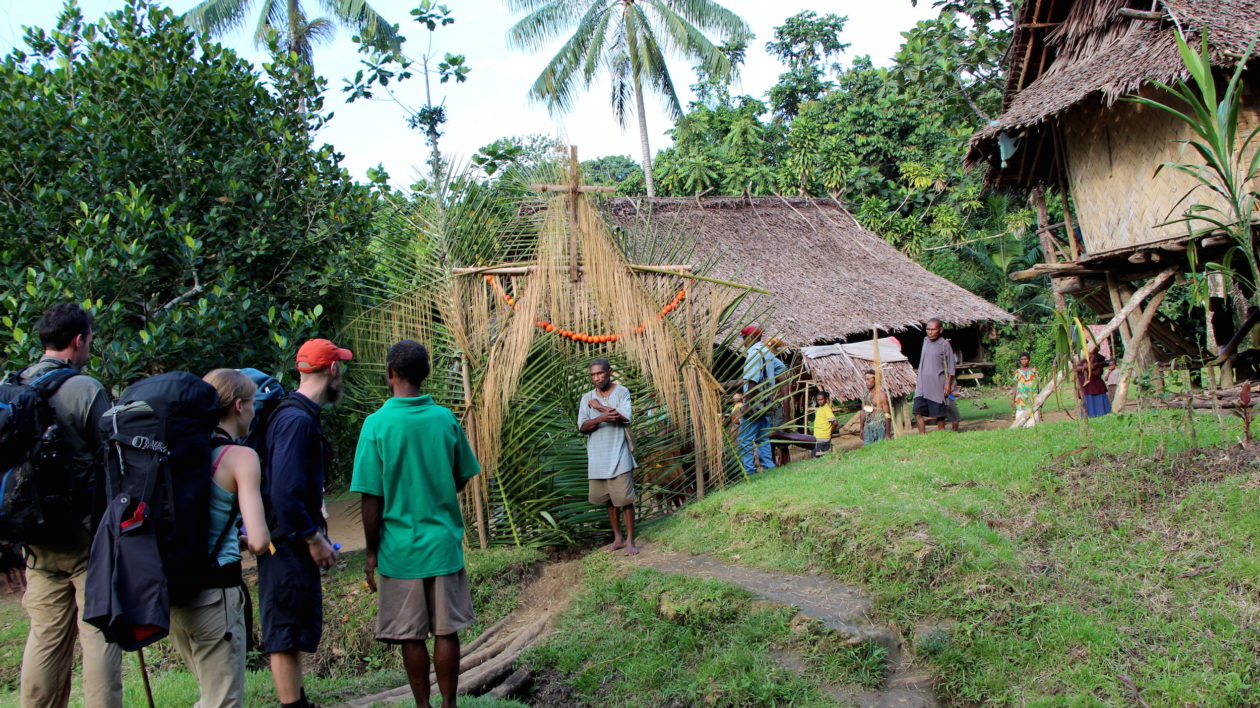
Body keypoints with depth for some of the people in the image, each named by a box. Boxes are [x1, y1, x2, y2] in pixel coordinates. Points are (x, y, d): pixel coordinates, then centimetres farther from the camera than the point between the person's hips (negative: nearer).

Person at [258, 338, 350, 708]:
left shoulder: (298, 414, 12)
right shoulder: (297, 420, -20)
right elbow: (285, 492, -26)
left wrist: (314, 531, 17)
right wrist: (314, 539, -20)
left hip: (295, 543, 11)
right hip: (290, 544, -11)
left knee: (295, 629, 19)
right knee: (288, 632, -2)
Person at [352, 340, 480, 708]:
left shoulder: (377, 424, -12)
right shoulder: (445, 418, -3)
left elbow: (371, 498, -10)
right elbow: (461, 478, 8)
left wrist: (371, 552, -1)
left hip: (400, 548, -2)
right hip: (443, 542, 2)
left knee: (411, 636, 9)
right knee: (446, 631, 10)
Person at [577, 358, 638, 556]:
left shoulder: (622, 392, -3)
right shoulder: (587, 398, 7)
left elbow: (625, 417, -17)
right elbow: (582, 426, -4)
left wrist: (600, 407, -10)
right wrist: (602, 417, -22)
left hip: (618, 457, -4)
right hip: (597, 458, 4)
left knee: (624, 499, -4)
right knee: (608, 500, 11)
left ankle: (630, 540, 4)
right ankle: (618, 538, 21)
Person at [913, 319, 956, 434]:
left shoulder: (945, 344, -7)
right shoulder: (925, 341, 11)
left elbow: (951, 366, -5)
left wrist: (948, 384, -9)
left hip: (937, 386, -5)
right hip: (922, 386, 5)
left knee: (938, 415, 1)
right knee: (918, 412, -1)